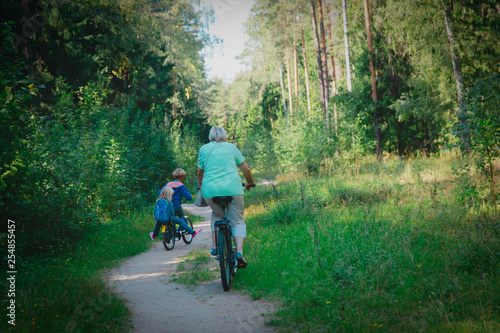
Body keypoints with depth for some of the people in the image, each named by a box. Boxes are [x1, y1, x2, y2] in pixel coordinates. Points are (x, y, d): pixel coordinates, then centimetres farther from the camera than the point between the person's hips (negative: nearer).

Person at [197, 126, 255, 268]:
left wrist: (200, 185, 41)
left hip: (210, 189, 1)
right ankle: (239, 252, -10)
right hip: (233, 189, -1)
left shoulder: (204, 149, 13)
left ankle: (214, 246, 20)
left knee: (216, 214, 29)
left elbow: (200, 173, 22)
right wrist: (250, 183, 33)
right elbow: (246, 169, 16)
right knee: (238, 221, 10)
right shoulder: (232, 147, 13)